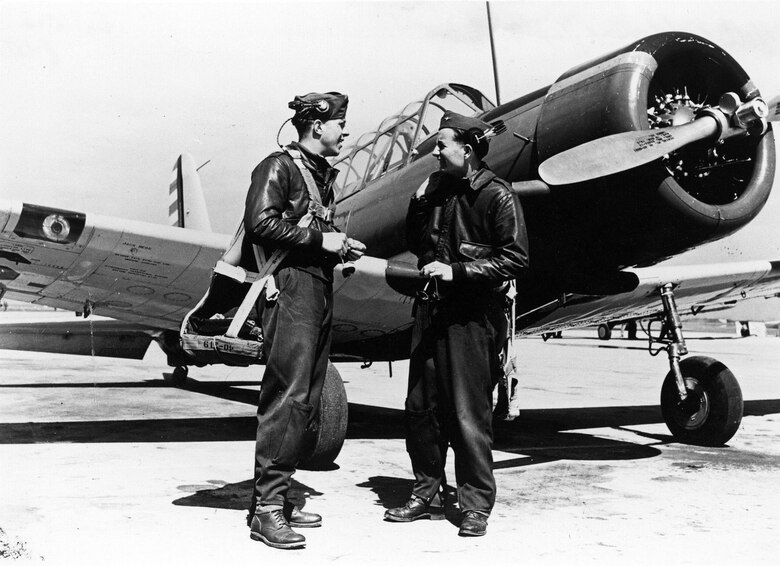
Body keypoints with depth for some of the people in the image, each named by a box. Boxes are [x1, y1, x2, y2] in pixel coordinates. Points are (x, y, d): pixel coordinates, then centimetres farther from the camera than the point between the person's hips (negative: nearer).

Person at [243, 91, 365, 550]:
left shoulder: (324, 174, 23)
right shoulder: (279, 166, -3)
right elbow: (260, 222, -16)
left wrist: (343, 248, 9)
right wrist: (321, 240, -13)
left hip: (321, 289, 9)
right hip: (290, 287, -9)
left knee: (307, 400, 8)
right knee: (287, 396, -12)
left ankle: (279, 498, 15)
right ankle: (266, 507, -7)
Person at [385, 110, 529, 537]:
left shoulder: (496, 196, -8)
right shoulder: (438, 190, 13)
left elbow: (516, 259, -13)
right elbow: (417, 246, 20)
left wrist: (457, 271, -18)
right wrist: (418, 206, 4)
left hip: (473, 315, -7)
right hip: (432, 309, 7)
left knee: (468, 413, -2)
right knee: (419, 407, 10)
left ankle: (476, 506, 12)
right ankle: (427, 494, 25)